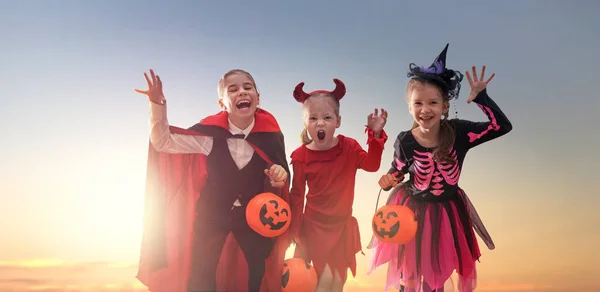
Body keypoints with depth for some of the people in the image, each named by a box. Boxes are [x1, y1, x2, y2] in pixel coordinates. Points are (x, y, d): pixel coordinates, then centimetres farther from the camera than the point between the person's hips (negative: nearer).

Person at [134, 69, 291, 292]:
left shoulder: (270, 134, -15)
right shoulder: (210, 132, -19)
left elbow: (280, 176, -4)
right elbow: (163, 141, -15)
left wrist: (279, 177, -29)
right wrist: (157, 105, -30)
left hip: (252, 214, 1)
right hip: (213, 214, -1)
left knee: (261, 273, 11)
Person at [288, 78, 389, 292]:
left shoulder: (348, 147, -4)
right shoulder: (301, 156, -11)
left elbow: (372, 165, -14)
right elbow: (297, 195, -6)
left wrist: (375, 135, -24)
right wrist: (294, 231, -6)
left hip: (343, 225, 3)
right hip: (314, 225, -3)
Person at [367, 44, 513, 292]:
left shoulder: (458, 132, -19)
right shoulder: (405, 142, -19)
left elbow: (502, 126, -21)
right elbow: (397, 171, -4)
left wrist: (481, 97, -30)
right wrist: (388, 180, -26)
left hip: (446, 212, 1)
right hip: (412, 210, -1)